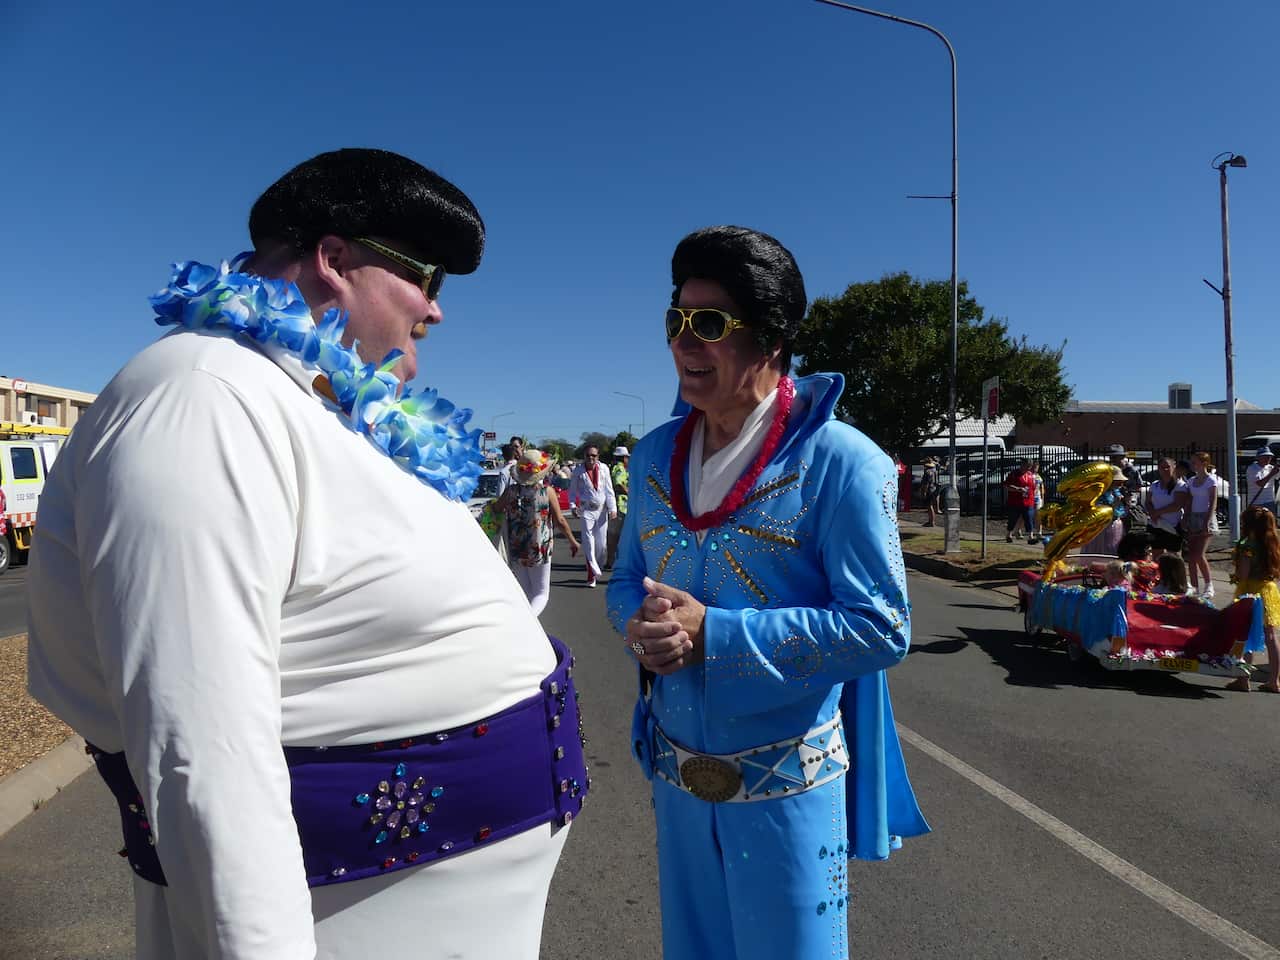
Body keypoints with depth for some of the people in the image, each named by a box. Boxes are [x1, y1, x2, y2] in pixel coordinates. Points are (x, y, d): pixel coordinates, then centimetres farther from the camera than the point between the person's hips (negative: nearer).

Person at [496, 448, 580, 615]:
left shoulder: (511, 491, -5)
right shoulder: (547, 492, -11)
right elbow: (560, 521, -8)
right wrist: (573, 541, 5)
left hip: (516, 552, 3)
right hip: (540, 552, -2)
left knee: (523, 593, 18)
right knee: (541, 594, 7)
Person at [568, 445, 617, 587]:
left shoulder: (603, 469, 4)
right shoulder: (578, 471, 0)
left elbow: (609, 489, 5)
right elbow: (572, 490, 8)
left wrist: (612, 508, 0)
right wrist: (573, 505, -5)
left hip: (601, 509, 2)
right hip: (586, 509, -2)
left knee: (601, 544, 5)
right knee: (588, 541, -12)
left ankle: (597, 569, 22)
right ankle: (592, 574, -10)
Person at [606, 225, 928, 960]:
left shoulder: (837, 461, -16)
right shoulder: (654, 457, 1)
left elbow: (881, 627, -18)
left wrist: (714, 634, -24)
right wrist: (641, 625, -15)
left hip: (788, 781, -5)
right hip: (677, 773, 5)